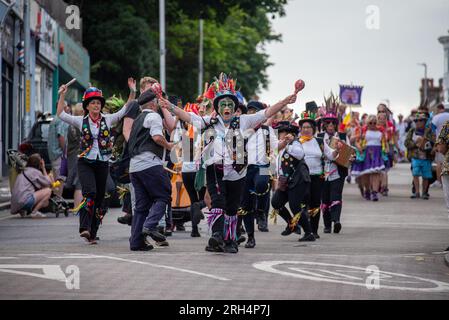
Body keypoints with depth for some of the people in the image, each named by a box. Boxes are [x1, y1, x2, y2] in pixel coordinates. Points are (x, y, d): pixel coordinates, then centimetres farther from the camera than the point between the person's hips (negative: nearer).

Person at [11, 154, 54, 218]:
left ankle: (23, 211, 9)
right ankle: (34, 212, -9)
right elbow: (49, 183, 5)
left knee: (46, 203, 26)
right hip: (24, 201, -9)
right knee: (48, 191, -6)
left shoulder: (24, 172, 24)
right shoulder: (34, 171, -2)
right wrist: (44, 169, 12)